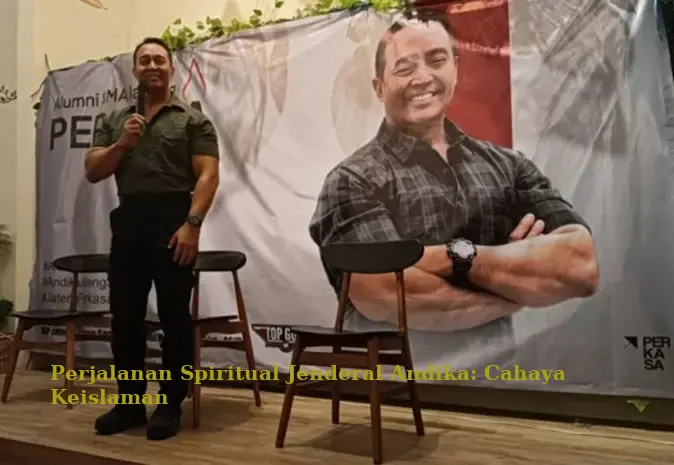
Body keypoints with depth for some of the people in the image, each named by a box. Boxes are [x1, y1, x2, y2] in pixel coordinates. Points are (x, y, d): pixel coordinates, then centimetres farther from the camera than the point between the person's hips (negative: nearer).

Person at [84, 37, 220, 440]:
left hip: (174, 222, -4)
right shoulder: (115, 121, 17)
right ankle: (130, 403, 20)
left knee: (174, 316, 0)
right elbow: (92, 172, 13)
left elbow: (207, 175, -5)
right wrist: (122, 144, -3)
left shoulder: (192, 120, 4)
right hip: (127, 222, 5)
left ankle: (171, 406, 10)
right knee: (125, 316, 7)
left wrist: (192, 224, -17)